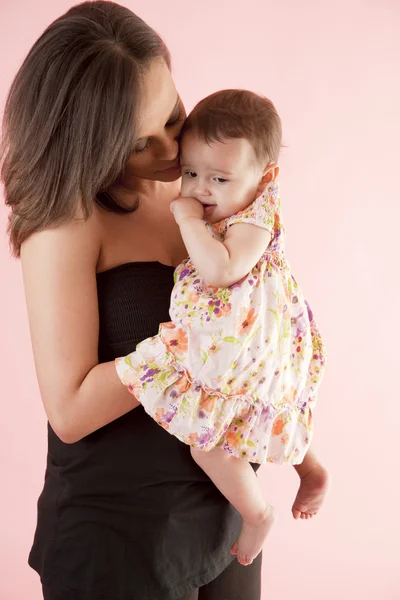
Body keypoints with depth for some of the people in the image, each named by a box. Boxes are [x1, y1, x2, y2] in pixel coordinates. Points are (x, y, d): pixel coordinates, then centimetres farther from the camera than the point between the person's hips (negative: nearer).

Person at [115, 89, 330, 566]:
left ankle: (256, 512, 15)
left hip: (244, 354, -10)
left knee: (205, 438, -5)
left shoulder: (255, 220, -23)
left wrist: (189, 220, -29)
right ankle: (312, 469, 46)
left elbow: (219, 269, -39)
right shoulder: (217, 212, 4)